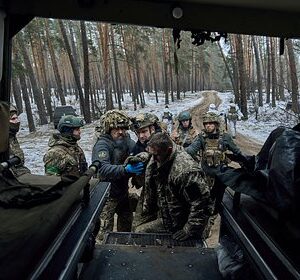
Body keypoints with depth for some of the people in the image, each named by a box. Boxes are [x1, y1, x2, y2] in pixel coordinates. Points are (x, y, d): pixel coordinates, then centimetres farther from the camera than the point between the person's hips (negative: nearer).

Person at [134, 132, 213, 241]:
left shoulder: (186, 169, -34)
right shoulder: (155, 160, -5)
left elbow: (202, 204, -31)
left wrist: (189, 230, -23)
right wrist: (147, 210, 18)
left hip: (181, 227, -8)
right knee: (139, 231, 12)